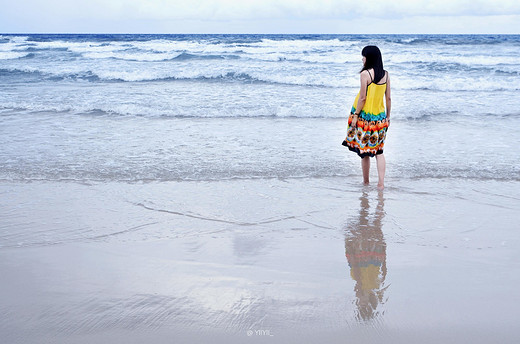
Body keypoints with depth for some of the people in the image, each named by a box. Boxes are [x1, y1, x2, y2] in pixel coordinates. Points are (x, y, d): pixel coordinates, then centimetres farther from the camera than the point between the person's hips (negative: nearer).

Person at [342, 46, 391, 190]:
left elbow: (363, 97, -15)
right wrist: (388, 117, 16)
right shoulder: (385, 74, 4)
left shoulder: (365, 73, -12)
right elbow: (388, 98, 8)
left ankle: (366, 182, 17)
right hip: (380, 117, 5)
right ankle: (381, 182, 0)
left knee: (364, 151, 7)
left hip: (365, 116, -5)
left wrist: (355, 115, -8)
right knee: (378, 150, 11)